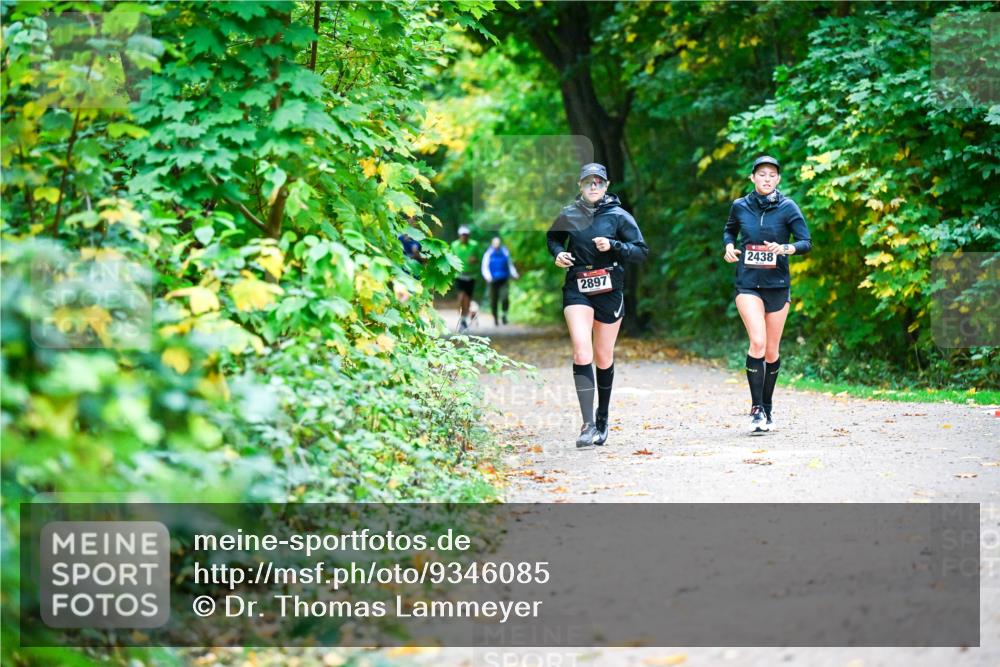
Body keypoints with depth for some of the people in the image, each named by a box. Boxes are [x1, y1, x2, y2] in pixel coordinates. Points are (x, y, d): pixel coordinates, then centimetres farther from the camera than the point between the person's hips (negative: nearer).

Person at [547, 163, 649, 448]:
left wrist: (613, 246, -19)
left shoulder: (618, 216, -3)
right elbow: (553, 237, 21)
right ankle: (588, 425, -20)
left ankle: (602, 420, 30)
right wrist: (557, 253, 0)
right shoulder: (568, 215, 3)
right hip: (577, 290, 0)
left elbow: (642, 251, -4)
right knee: (582, 352, -18)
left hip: (609, 291, 0)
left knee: (604, 358, 9)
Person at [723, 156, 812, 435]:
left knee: (772, 350, 7)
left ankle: (767, 408, 23)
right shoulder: (740, 206, 3)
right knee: (757, 342, -18)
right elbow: (729, 230, 23)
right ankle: (756, 409, -13)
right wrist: (729, 246, 2)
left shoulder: (787, 207, -3)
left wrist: (785, 248, -23)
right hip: (748, 284, 0)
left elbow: (806, 242, -5)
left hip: (777, 285, 1)